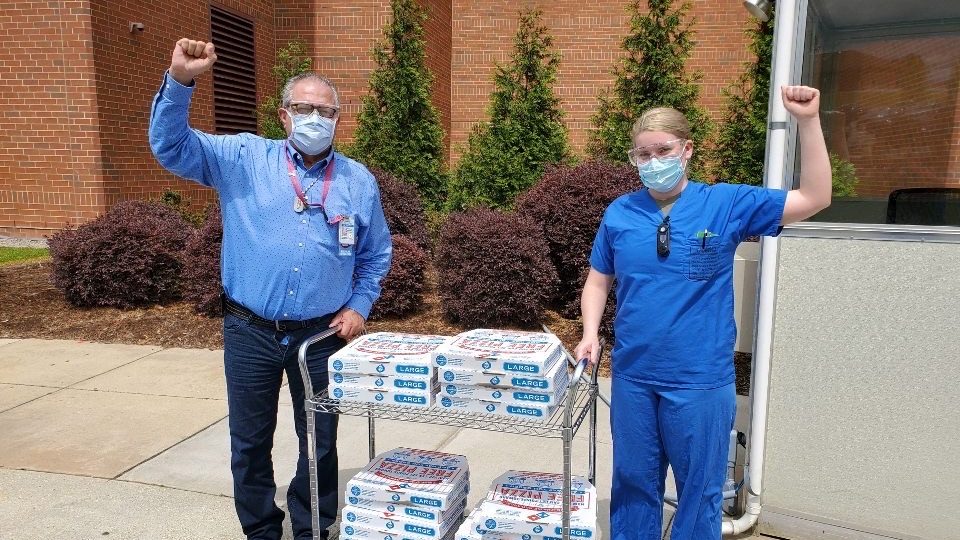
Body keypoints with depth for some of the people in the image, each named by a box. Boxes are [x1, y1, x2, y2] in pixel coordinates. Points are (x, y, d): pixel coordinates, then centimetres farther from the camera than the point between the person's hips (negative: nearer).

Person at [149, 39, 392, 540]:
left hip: (322, 334, 1)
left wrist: (359, 307, 1)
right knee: (249, 441, 13)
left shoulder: (359, 181, 4)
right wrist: (180, 81, -22)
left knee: (320, 441, 13)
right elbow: (171, 146, -7)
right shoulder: (244, 158, 0)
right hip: (250, 330, 0)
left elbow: (376, 255, 12)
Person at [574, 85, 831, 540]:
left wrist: (808, 121, -12)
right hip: (632, 376, 2)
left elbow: (814, 199, -6)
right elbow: (598, 282, 9)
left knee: (699, 489, 13)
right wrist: (590, 334, -6)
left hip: (701, 381, -2)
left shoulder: (726, 204, -4)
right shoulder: (619, 214, 1)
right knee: (632, 484, 18)